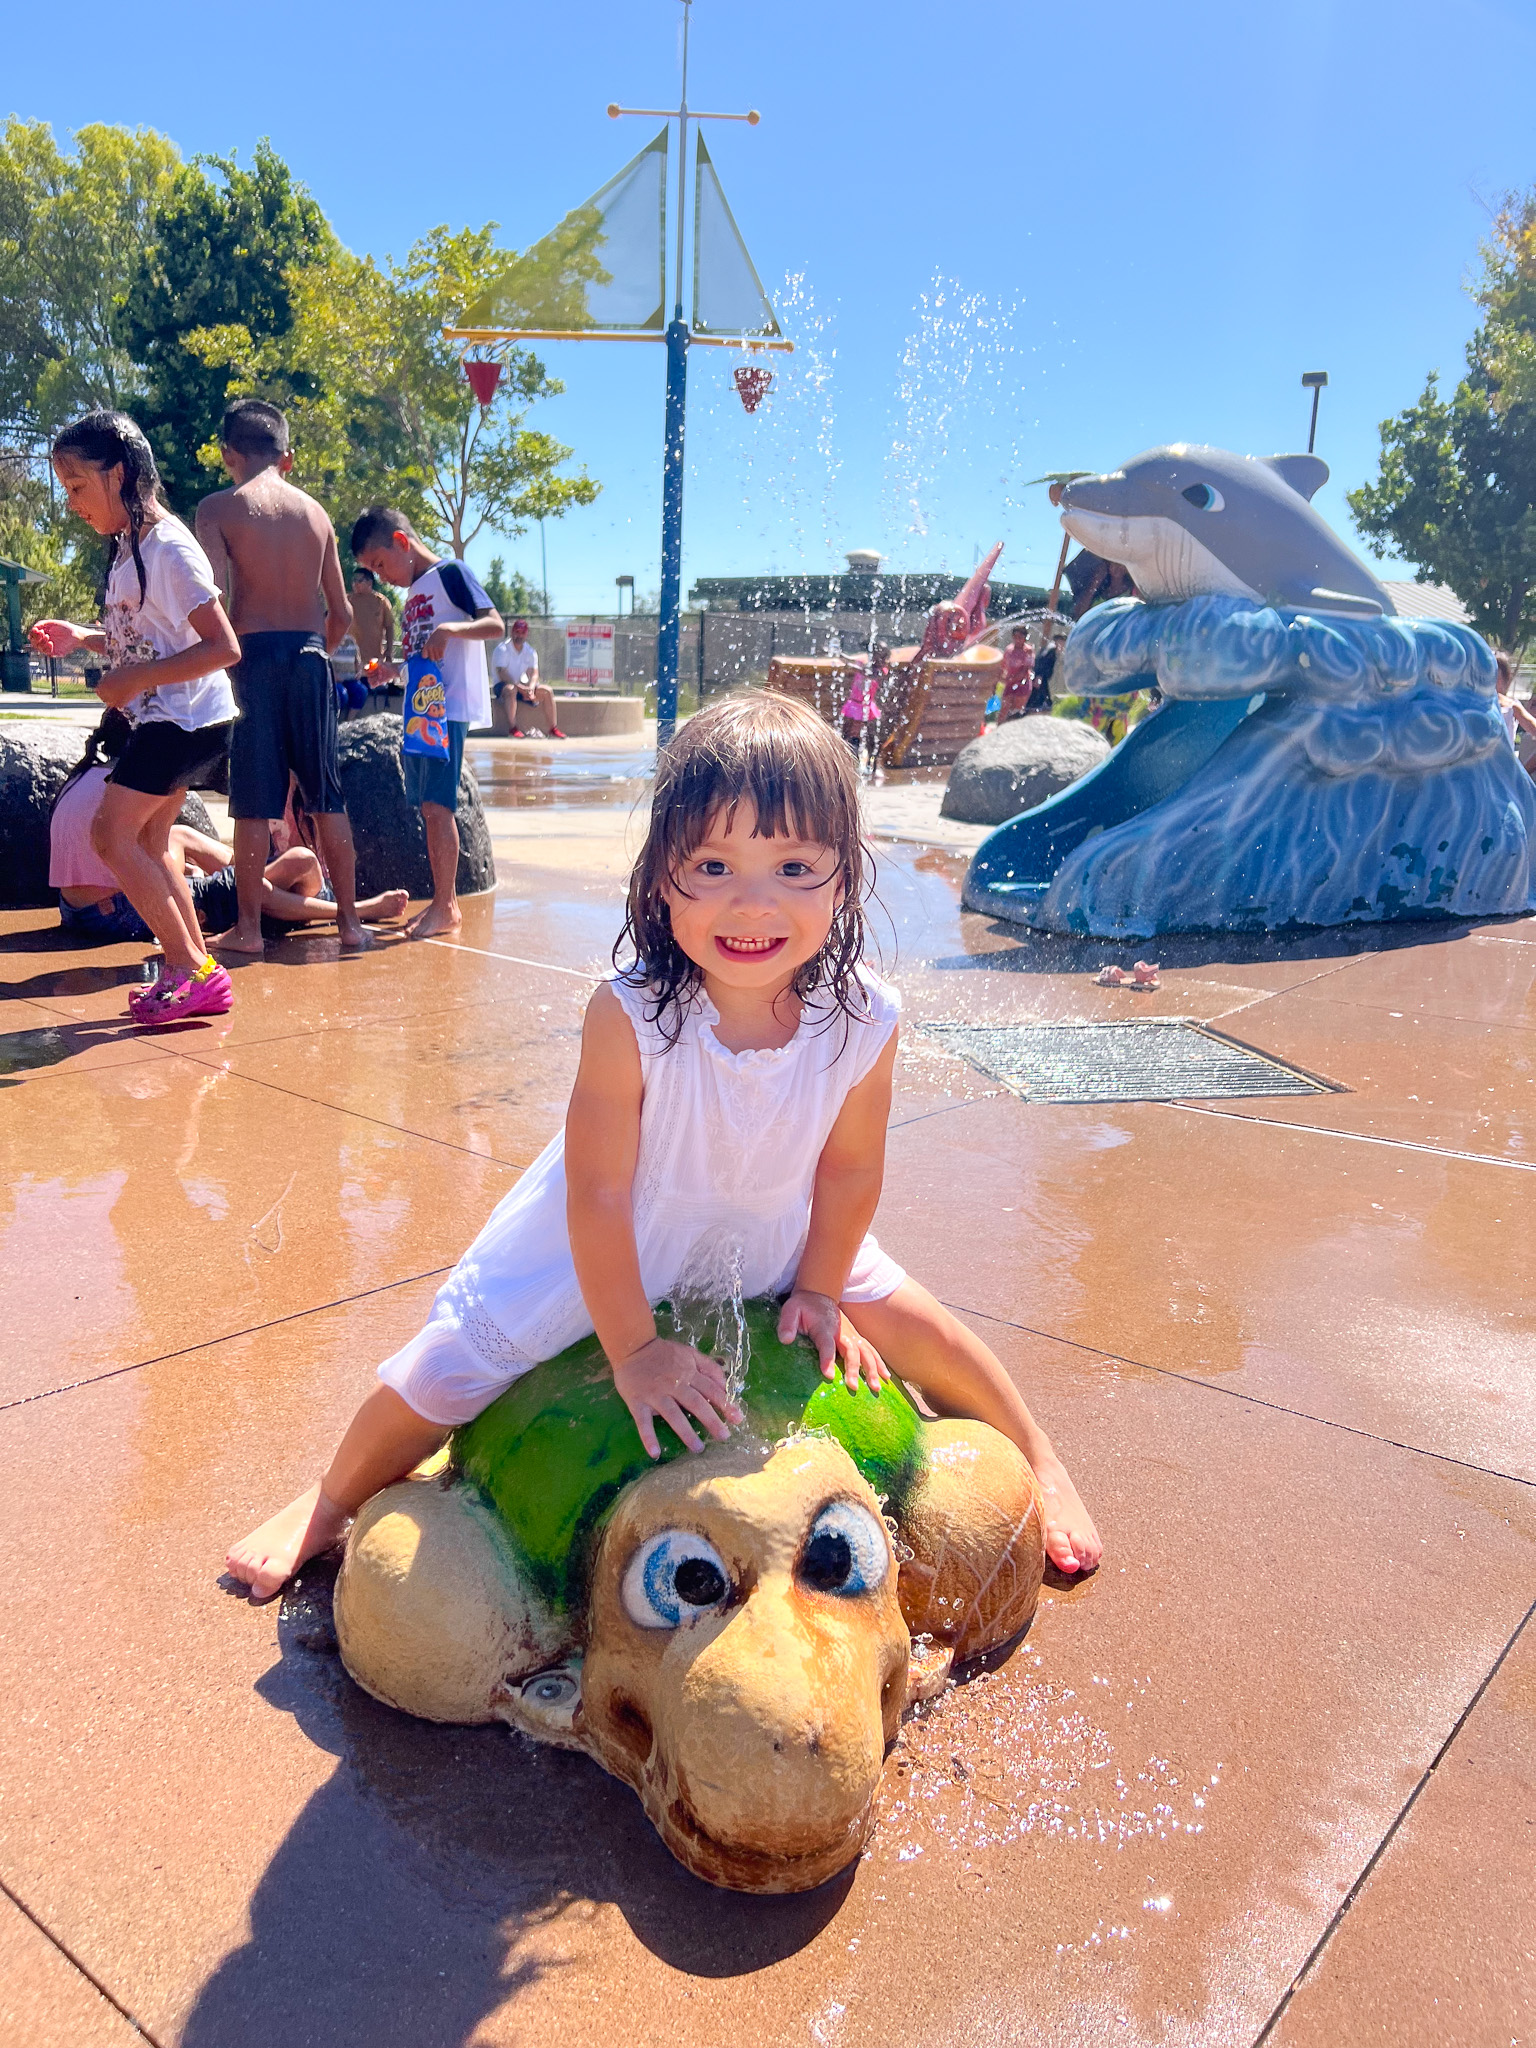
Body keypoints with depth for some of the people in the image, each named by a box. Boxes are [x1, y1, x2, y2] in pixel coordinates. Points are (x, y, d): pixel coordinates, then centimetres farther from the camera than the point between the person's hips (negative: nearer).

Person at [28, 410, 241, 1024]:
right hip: (164, 719, 10)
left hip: (186, 717, -10)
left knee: (111, 834, -10)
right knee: (149, 841, 13)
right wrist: (80, 638, 6)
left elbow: (223, 647, -21)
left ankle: (190, 970, -5)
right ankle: (197, 972, 18)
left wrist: (138, 678, -22)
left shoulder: (169, 547, -17)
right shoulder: (129, 546, 11)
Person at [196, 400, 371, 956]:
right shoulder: (314, 510, 12)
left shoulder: (219, 507, -1)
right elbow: (341, 613, 13)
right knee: (326, 794, 9)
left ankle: (247, 927, 4)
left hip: (255, 655, -3)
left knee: (253, 800, 0)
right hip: (311, 656, 4)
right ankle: (349, 918, 12)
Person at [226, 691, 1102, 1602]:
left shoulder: (864, 1021, -28)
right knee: (451, 1367, -3)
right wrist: (634, 1350, -19)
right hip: (603, 1252, -2)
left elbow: (850, 1166, -11)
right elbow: (598, 1192, -27)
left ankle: (1037, 1459, 37)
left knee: (909, 1321, 7)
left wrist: (819, 1291, -1)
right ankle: (332, 1502, 29)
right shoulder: (628, 1017, -37)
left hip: (776, 1239, 3)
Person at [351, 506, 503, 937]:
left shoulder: (450, 573, -4)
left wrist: (448, 629, -28)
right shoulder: (413, 593, 21)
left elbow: (495, 625, -14)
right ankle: (443, 900, 14)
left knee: (437, 805, -11)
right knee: (428, 808, 8)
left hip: (447, 708, -9)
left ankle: (446, 906, -6)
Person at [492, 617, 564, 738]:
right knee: (511, 689, -40)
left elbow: (534, 674, -3)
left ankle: (553, 729, -13)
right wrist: (521, 688, -32)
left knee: (546, 690, -13)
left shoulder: (531, 652, 5)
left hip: (522, 686, 6)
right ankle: (513, 728, -35)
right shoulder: (503, 649, -12)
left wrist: (530, 689, -26)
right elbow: (502, 674, -22)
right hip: (502, 685, -6)